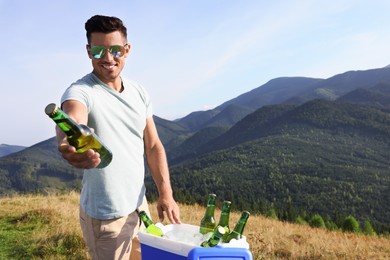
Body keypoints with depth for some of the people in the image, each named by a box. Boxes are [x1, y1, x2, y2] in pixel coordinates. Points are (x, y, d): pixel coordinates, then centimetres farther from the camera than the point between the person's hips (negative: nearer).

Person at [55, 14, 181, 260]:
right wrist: (71, 145, -62)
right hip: (105, 217, -6)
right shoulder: (79, 92, -16)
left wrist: (166, 194, -2)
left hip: (139, 205, 6)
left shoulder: (139, 92, 3)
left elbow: (153, 146, 6)